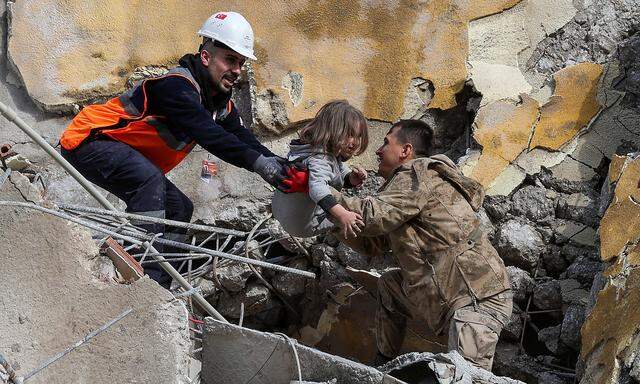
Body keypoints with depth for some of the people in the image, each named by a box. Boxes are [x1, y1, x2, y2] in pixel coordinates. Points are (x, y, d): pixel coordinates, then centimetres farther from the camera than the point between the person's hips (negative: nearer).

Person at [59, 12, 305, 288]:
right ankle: (147, 276, -35)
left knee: (179, 208, 4)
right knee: (149, 177, -34)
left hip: (129, 160, 10)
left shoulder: (221, 103, 5)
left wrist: (280, 166, -18)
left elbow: (242, 138, -3)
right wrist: (257, 161, -43)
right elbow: (207, 135, -38)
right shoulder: (177, 85, -27)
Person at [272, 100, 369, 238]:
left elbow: (344, 179, 12)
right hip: (305, 225, -10)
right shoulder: (319, 159, -32)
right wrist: (341, 214, -61)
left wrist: (353, 177, -13)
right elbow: (317, 188, -50)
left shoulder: (333, 155, 2)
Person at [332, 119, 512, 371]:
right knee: (389, 284, 20)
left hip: (478, 299, -10)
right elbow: (370, 244, 22)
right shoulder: (408, 183, 24)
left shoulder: (419, 175, -7)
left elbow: (371, 216, -20)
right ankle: (383, 365, 23)